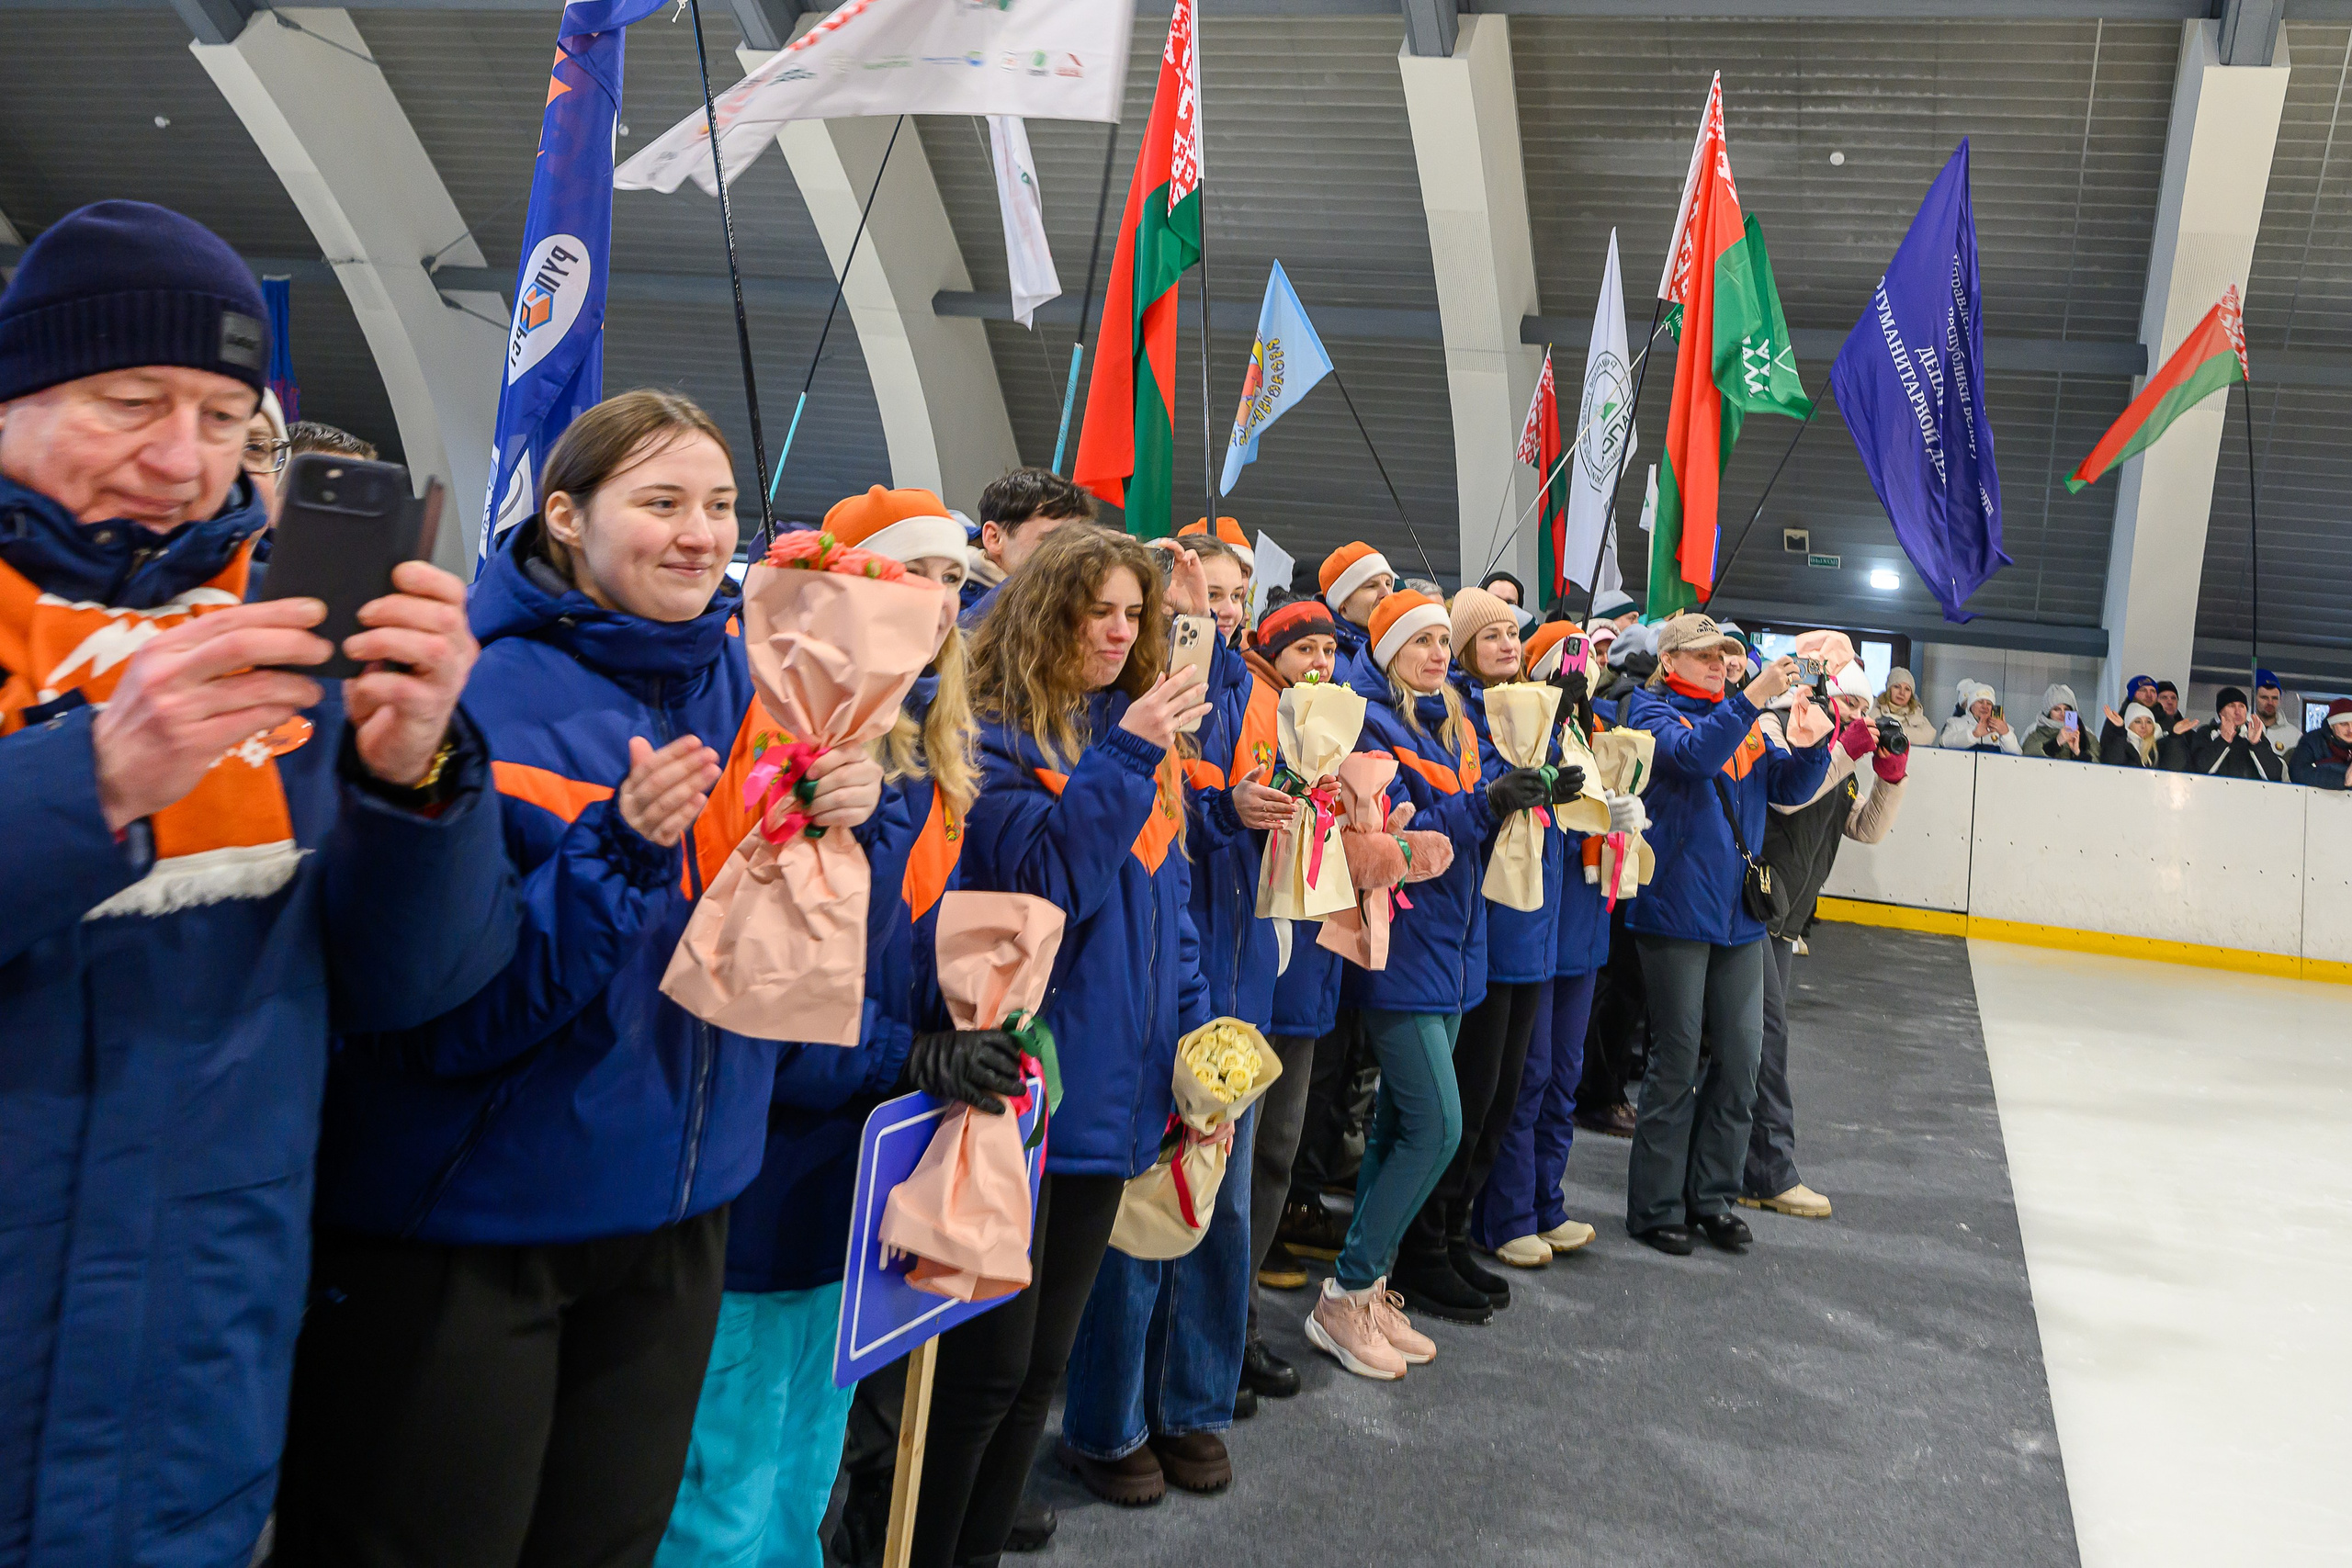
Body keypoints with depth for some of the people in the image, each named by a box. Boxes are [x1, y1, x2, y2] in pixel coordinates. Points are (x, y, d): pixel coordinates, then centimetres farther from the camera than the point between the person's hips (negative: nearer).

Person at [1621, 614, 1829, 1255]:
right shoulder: (1653, 710, -2)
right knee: (1677, 1059, -1)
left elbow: (1791, 787, 8)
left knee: (1740, 1059, 7)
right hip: (1675, 910, -6)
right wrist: (1753, 697, -29)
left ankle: (1710, 1196, 20)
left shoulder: (1744, 721, 15)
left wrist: (1816, 738, -8)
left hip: (1739, 914, 6)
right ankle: (1656, 1206, 11)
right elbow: (1693, 752, -22)